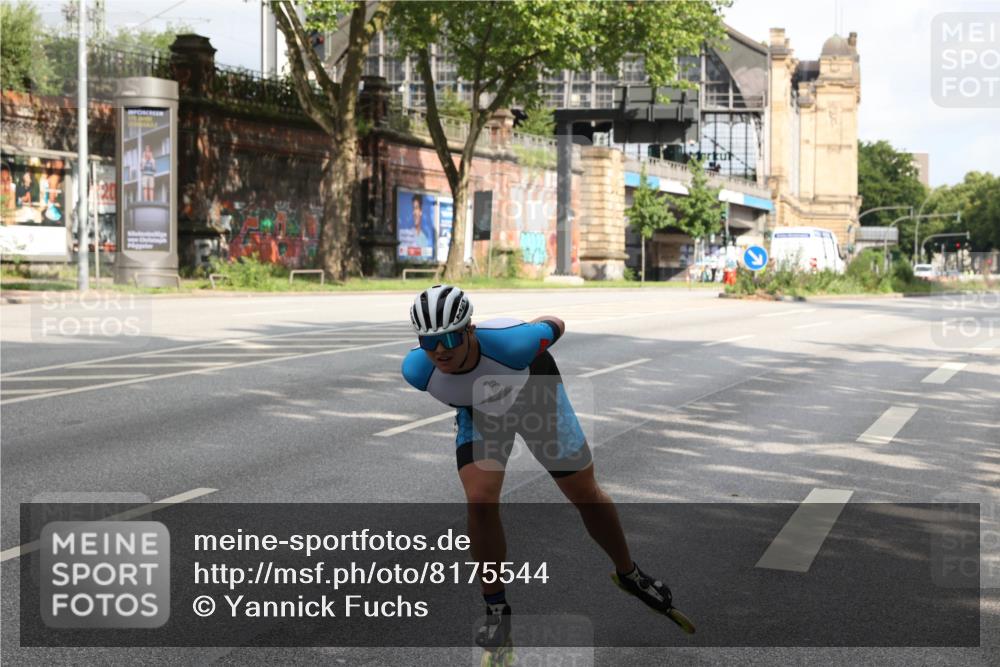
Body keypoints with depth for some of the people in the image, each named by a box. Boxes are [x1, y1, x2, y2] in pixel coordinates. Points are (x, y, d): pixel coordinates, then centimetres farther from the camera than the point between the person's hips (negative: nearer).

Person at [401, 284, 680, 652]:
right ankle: (497, 610, 1)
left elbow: (554, 325, -19)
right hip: (478, 411, 2)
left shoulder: (510, 343, -43)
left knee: (586, 494, 6)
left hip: (535, 394, -1)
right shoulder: (416, 369, -33)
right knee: (480, 501, -19)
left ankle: (629, 574, 32)